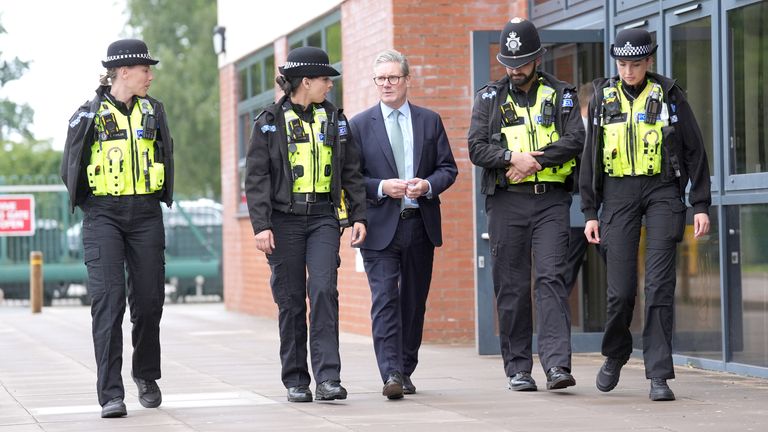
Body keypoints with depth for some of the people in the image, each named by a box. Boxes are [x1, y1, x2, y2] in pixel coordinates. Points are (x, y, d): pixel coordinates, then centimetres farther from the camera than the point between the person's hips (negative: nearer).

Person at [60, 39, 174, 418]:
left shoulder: (153, 111, 8)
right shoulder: (89, 114, -2)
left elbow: (165, 159, 20)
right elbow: (71, 168, 6)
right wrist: (92, 205, 7)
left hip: (146, 216, 3)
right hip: (103, 217, -3)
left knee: (149, 299, 4)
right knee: (108, 298, -12)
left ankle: (146, 375, 29)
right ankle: (111, 394, -12)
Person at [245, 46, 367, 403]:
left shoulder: (334, 119, 11)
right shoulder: (270, 122, 0)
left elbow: (351, 172, 14)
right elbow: (256, 178, -3)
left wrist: (358, 216, 7)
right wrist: (261, 226, -11)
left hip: (323, 217, 2)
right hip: (284, 220, -2)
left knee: (323, 289, -14)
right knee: (290, 300, 3)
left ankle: (328, 377, -15)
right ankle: (295, 380, 12)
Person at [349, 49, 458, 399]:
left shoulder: (430, 121, 10)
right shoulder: (360, 125, 3)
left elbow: (448, 169, 9)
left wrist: (428, 185, -10)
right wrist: (381, 187, -15)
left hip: (421, 225, 3)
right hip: (380, 226, -3)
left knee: (414, 301, 8)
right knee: (385, 300, -12)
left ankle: (405, 371, 18)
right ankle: (391, 374, -18)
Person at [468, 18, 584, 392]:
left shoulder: (561, 95, 10)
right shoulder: (489, 97, 12)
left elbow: (574, 140, -3)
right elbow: (477, 148, 1)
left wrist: (534, 160, -13)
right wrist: (512, 157, -16)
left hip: (551, 200, -1)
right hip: (507, 202, 1)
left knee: (551, 277, -12)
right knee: (511, 286, 2)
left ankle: (556, 364, -19)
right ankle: (517, 368, 9)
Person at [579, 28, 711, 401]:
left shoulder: (668, 95, 3)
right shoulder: (603, 97, 8)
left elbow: (694, 151, 5)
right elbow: (590, 158, 11)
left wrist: (701, 205, -1)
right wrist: (590, 212, 6)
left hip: (663, 191, -1)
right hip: (619, 193, 1)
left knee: (660, 285, -8)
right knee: (621, 289, -2)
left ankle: (659, 375, -6)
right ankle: (614, 356, 24)